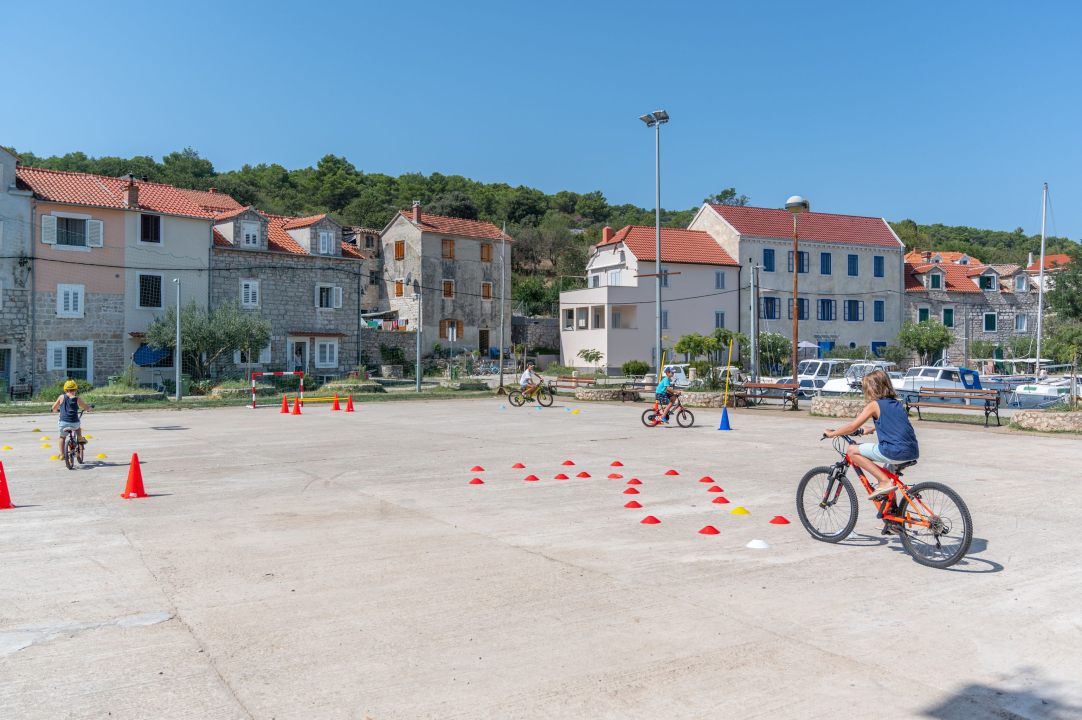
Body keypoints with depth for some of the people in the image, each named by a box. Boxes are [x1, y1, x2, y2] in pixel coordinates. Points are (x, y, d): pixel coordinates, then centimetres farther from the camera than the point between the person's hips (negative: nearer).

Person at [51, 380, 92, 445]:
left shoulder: (61, 397, 4)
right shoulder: (77, 399, 1)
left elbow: (54, 408, 12)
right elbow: (86, 408, 9)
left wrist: (57, 411, 34)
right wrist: (89, 406, 33)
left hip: (63, 423, 0)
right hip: (74, 424, 0)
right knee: (78, 425, 36)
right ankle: (80, 438, 19)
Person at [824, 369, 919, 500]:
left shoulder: (875, 404, -3)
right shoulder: (896, 403, 19)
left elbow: (852, 427, -4)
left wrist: (831, 433, 10)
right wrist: (870, 429, 52)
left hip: (896, 451, -9)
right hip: (913, 452, 9)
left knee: (852, 451, 1)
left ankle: (884, 482, -5)